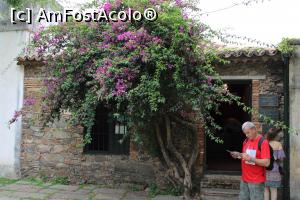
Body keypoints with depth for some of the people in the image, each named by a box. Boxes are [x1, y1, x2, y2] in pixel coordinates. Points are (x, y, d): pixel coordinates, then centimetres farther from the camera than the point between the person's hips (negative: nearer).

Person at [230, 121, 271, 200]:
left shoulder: (263, 142, -13)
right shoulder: (246, 141, 9)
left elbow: (266, 163, -19)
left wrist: (250, 159, -25)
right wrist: (239, 155, 1)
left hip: (256, 181, -7)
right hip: (244, 179, 7)